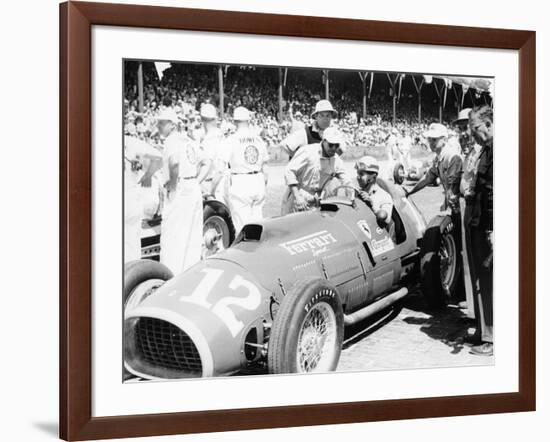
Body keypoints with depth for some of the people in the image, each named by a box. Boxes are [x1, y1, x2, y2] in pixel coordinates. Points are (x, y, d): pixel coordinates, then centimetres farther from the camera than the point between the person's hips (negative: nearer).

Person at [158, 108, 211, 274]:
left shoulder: (172, 141, -9)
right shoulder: (187, 140, 17)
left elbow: (174, 163, -29)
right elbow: (206, 163, 23)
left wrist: (173, 187, -20)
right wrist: (196, 183, 16)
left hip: (179, 192, -9)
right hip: (195, 191, 9)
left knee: (171, 236, -7)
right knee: (192, 237, 12)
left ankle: (171, 274, -9)